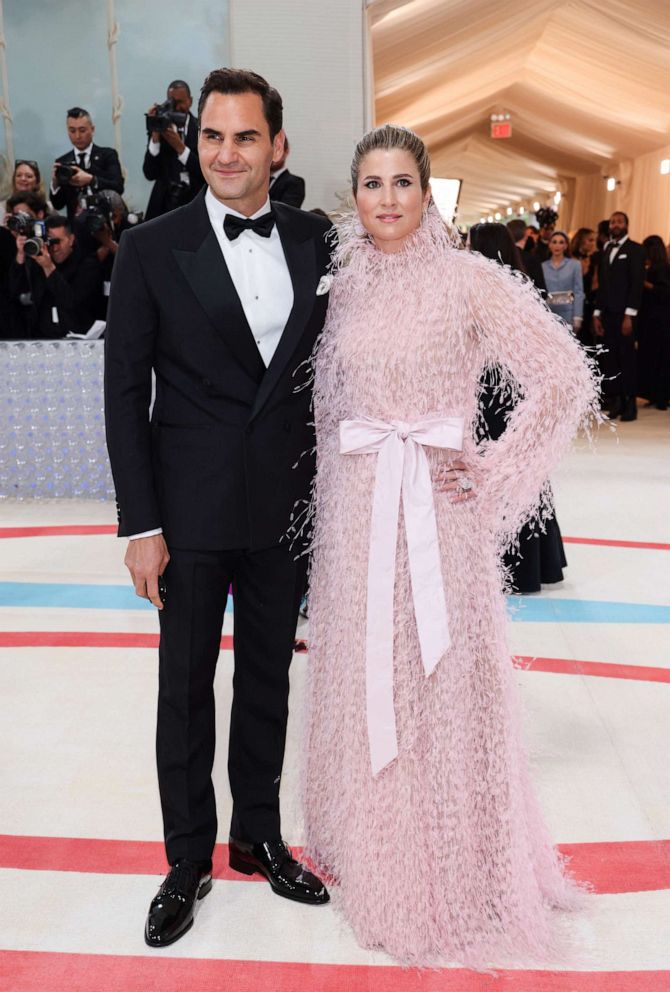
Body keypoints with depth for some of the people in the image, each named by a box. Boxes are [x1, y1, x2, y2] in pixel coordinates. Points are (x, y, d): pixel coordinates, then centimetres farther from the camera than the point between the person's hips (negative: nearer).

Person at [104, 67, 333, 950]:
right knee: (186, 688, 8)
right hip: (192, 510, -3)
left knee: (268, 679, 16)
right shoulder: (151, 250, -5)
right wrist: (140, 525, -10)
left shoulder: (315, 242, 4)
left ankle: (258, 836, 36)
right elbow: (125, 391, -6)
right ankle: (188, 861, 28)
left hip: (289, 504, 3)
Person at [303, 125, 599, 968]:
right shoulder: (343, 287, 7)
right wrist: (328, 505, 8)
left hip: (438, 510, -4)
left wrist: (493, 471, -10)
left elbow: (566, 377, -8)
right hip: (355, 509, 4)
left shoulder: (468, 278, -6)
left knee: (444, 687, 5)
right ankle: (377, 857, 35)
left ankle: (456, 872, 29)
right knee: (364, 684, 12)